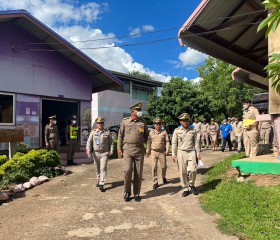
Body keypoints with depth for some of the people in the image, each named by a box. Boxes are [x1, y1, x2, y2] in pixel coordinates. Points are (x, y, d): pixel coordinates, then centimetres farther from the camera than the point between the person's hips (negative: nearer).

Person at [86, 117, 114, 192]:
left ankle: (101, 184, -10)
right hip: (95, 153, 2)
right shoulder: (93, 132, 3)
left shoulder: (107, 132, 1)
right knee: (97, 168, 15)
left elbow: (111, 142, 7)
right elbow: (89, 141, -1)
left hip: (104, 153, -2)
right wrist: (88, 149, -15)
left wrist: (111, 151, 0)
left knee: (103, 168, -10)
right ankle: (99, 180, 35)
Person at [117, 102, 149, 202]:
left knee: (138, 172, 6)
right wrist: (119, 148, 0)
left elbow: (146, 136, 12)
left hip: (139, 150, 2)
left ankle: (137, 194, 20)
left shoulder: (143, 122, 7)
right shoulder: (125, 121, 3)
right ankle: (127, 192, 12)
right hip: (128, 149, -2)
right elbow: (120, 135, 6)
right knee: (127, 170, -10)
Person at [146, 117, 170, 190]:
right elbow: (149, 141, 11)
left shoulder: (164, 132, 4)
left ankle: (164, 177, 36)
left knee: (164, 166, 6)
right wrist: (148, 150, 6)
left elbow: (167, 141, 1)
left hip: (162, 152, 0)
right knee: (154, 167, -3)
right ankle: (155, 182, 6)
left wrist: (167, 150, -9)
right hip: (153, 152, 1)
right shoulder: (151, 132, 7)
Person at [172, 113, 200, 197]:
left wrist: (198, 154, 6)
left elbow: (196, 143, 9)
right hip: (181, 152, 0)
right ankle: (185, 189, 17)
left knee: (192, 170, -12)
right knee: (182, 172, 3)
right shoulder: (177, 131, 3)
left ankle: (191, 185, 16)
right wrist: (173, 154, 0)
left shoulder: (193, 131, 6)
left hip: (191, 152, 0)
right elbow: (174, 143, 5)